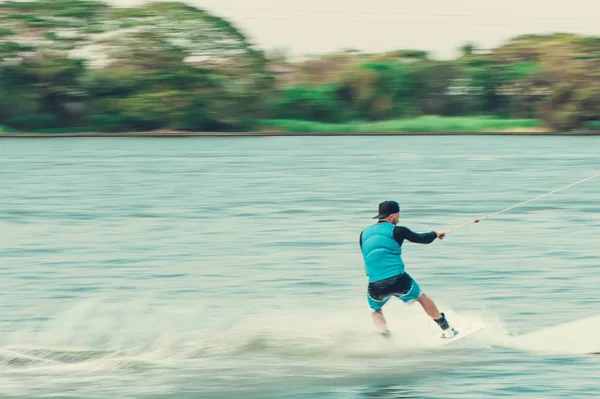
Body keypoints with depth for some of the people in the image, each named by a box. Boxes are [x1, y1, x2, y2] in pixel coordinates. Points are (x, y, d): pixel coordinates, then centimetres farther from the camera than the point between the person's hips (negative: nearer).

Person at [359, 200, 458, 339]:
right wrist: (436, 234, 32)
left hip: (375, 285, 2)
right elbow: (423, 239, 11)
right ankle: (447, 329, 29)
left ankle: (385, 336, 8)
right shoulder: (397, 231, 1)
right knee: (421, 297, 24)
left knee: (376, 311, 30)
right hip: (398, 280, -2)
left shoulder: (364, 234, 12)